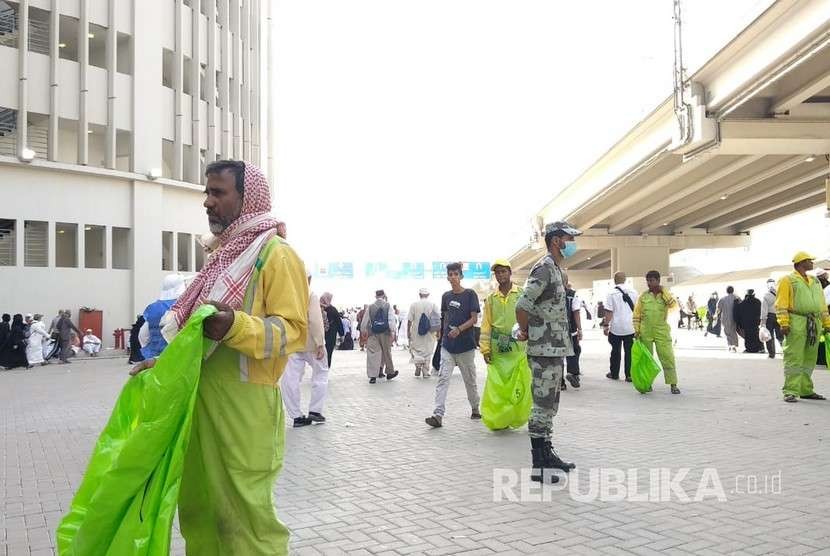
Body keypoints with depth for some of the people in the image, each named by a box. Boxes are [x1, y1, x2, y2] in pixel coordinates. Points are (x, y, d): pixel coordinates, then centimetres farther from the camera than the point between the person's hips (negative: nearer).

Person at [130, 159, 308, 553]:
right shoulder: (224, 254, 18)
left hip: (244, 404, -8)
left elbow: (293, 329, -16)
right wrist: (166, 363, 18)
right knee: (200, 508, 16)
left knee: (246, 517, -1)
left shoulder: (277, 254, -9)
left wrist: (237, 327, -32)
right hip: (203, 398, 9)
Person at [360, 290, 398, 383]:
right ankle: (390, 372, 28)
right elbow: (391, 320, -9)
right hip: (385, 333, 0)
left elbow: (365, 321, 6)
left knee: (372, 354, 0)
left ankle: (372, 376, -5)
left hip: (373, 334, 0)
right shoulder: (388, 306, -2)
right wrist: (392, 332, -11)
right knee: (387, 353, 15)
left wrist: (363, 332, 17)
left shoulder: (370, 307, 2)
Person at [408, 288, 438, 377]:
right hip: (429, 333, 1)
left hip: (416, 333, -1)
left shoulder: (414, 305, -4)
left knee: (415, 349, 12)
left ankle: (418, 363, -12)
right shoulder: (433, 305, -1)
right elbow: (437, 319, -2)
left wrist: (408, 332, 5)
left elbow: (409, 320, -5)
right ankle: (425, 372, 9)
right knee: (427, 352, 9)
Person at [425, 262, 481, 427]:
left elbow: (474, 319, -9)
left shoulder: (470, 295, -5)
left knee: (469, 379, 11)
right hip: (447, 345, 3)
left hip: (466, 345, -3)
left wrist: (459, 329, -22)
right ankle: (438, 415, -15)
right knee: (443, 378, -9)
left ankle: (475, 409, 32)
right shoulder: (446, 296, 8)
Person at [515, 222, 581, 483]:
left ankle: (547, 454, 27)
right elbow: (522, 305, -24)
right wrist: (524, 332, -9)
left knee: (549, 405, 16)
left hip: (556, 348, 10)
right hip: (545, 349, -10)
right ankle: (539, 466, 1)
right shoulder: (544, 268, -15)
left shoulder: (558, 271, 17)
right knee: (543, 406, -5)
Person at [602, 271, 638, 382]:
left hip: (616, 328, -2)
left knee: (615, 351, 11)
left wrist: (606, 325, -5)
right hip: (631, 327, 2)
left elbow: (609, 312, -11)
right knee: (629, 351, 5)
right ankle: (629, 375, 4)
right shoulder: (633, 292, 3)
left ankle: (614, 374, 20)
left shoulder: (612, 293, -8)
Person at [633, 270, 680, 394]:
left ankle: (673, 384, 0)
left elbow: (673, 305, -16)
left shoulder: (666, 295, 5)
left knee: (668, 357, -6)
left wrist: (663, 291, -12)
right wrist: (637, 330, 0)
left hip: (662, 332, -1)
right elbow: (636, 315, 7)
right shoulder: (643, 296, 5)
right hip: (645, 332, 1)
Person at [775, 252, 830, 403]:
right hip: (797, 324, -7)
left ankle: (806, 390, 18)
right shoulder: (787, 280, 1)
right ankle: (791, 392, -9)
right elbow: (781, 304, -7)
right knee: (794, 359, -9)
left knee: (809, 359, 10)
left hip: (814, 325, 7)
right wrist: (784, 323, -17)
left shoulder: (815, 281, 23)